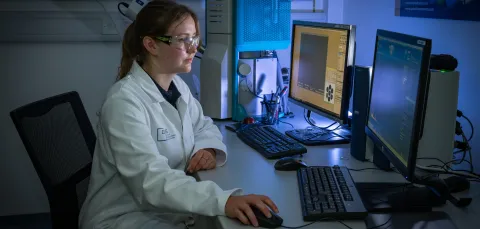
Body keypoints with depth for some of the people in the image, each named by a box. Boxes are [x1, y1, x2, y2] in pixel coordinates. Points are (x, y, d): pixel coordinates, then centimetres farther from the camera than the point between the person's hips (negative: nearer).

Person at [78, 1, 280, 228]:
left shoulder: (177, 85, 2)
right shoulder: (124, 101, -22)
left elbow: (204, 126, 16)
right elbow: (151, 179, -31)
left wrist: (208, 149, -7)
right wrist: (223, 201, -42)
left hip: (171, 211, 7)